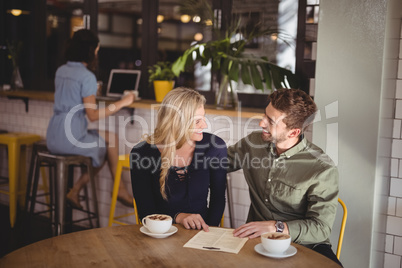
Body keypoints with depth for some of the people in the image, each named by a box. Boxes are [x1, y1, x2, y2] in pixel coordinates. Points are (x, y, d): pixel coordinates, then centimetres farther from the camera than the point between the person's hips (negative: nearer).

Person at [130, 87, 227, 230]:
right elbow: (145, 211, -6)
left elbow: (218, 199, 4)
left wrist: (207, 231, -8)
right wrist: (178, 217, -21)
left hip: (200, 231, 2)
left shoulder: (215, 146, -6)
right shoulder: (141, 153, -11)